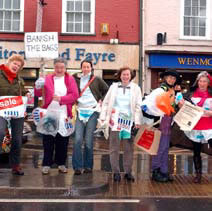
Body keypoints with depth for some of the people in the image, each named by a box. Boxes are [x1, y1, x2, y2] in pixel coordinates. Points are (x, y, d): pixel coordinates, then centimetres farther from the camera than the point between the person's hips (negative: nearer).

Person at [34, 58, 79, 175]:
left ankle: (61, 163, 19)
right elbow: (38, 94, 6)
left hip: (64, 114, 0)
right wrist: (38, 87, -16)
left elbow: (75, 95, -4)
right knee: (48, 140, 2)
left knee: (63, 141, 7)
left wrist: (61, 99, -15)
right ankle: (46, 164, 10)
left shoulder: (70, 79, 7)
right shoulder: (47, 78, 9)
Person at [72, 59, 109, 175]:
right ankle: (77, 166, 1)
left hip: (93, 111, -1)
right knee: (78, 139, -8)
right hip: (80, 111, 1)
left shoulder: (96, 80, 7)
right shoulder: (76, 79, 10)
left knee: (88, 140, -2)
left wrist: (101, 101, 4)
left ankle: (88, 166, 12)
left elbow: (107, 90, 13)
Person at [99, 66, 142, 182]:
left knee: (129, 148, 5)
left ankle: (128, 172, 15)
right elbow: (106, 103, 9)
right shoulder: (114, 87, 9)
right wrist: (103, 117, 1)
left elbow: (138, 106, 4)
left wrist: (137, 121, -5)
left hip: (129, 121, 0)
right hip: (115, 120, 0)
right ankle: (116, 172, 11)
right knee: (114, 147, 2)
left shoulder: (136, 88, 8)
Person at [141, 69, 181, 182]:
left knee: (165, 148, 12)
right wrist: (154, 117, -19)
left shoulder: (173, 92, 13)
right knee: (160, 148, -3)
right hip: (160, 122, -8)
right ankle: (156, 172, 8)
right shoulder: (160, 90, -13)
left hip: (168, 124, 8)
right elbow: (145, 104, -22)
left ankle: (164, 171, 21)